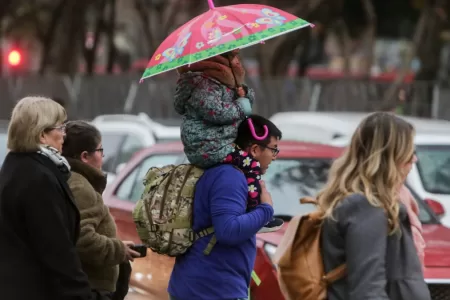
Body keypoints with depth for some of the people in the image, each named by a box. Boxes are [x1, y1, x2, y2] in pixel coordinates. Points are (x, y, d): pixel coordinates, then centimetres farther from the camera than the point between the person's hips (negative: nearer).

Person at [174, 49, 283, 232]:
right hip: (207, 149, -11)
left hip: (221, 145, 11)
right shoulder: (203, 85, -18)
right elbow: (217, 112, -30)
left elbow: (250, 97, 22)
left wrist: (243, 92, -2)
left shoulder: (222, 81, 15)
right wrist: (240, 105, -14)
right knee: (250, 163, -19)